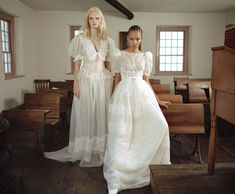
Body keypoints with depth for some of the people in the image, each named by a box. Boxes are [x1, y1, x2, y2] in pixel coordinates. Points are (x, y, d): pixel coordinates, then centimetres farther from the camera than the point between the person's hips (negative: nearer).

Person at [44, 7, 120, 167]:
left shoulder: (108, 41, 8)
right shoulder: (80, 38, 1)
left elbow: (108, 64, 11)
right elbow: (77, 63, 0)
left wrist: (111, 82, 6)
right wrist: (75, 83, -7)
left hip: (103, 80, 3)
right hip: (86, 80, -2)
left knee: (101, 114, 6)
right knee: (85, 115, 3)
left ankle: (100, 149, 20)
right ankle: (85, 151, 16)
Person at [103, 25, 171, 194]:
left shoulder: (146, 56, 12)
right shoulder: (120, 55, 8)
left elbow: (146, 80, 14)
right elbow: (117, 79, 9)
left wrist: (157, 100, 13)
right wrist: (114, 100, 6)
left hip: (142, 93, 2)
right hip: (124, 94, -2)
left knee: (159, 125, -11)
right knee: (121, 133, -8)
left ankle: (156, 163, 13)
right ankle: (115, 180, -2)